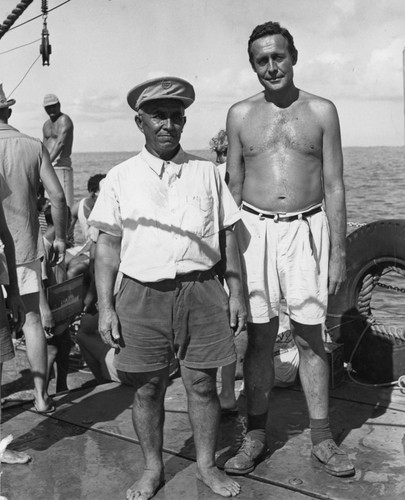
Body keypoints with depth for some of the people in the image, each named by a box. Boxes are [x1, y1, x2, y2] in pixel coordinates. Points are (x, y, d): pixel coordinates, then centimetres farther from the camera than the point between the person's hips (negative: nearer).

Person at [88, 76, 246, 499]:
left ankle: (207, 465, 27)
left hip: (201, 293, 1)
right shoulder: (120, 178, 4)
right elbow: (107, 246, 3)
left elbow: (226, 236, 10)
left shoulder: (206, 173, 8)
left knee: (202, 384, 8)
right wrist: (105, 306, -3)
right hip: (142, 295, 0)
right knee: (147, 388, 9)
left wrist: (236, 292, 6)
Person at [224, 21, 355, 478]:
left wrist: (339, 253, -2)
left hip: (307, 230, -1)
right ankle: (255, 435, 17)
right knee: (259, 336, 5)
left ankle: (321, 438, 16)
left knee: (310, 337, 4)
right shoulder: (240, 115, 6)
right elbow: (233, 187, 9)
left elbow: (334, 187, 2)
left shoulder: (321, 111, 3)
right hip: (255, 230, 1)